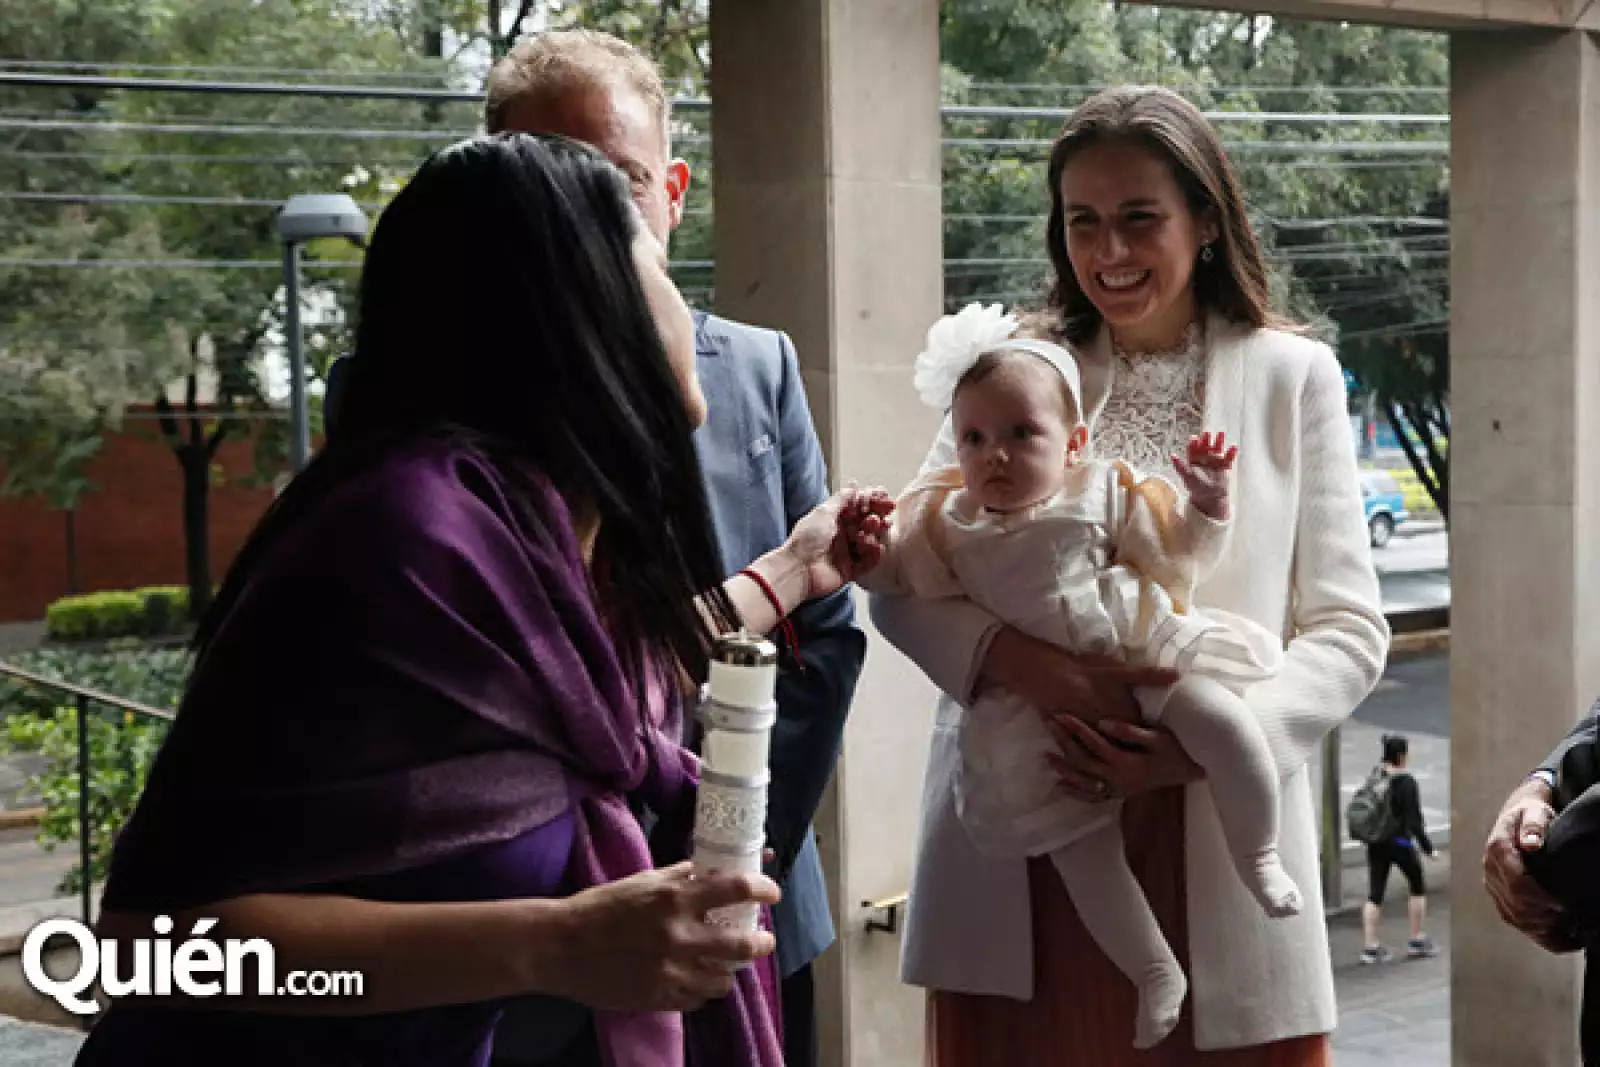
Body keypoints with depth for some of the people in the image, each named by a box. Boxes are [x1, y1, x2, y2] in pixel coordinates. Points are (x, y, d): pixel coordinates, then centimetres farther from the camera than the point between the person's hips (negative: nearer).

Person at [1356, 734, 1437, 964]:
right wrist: (1427, 847, -9)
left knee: (1375, 893, 7)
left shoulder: (1375, 775, 1)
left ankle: (1370, 946, 6)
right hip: (1400, 842, -5)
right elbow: (1414, 819, -16)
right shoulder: (1406, 782, -16)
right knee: (1418, 887, 15)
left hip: (1375, 842, 5)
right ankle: (1417, 941, 22)